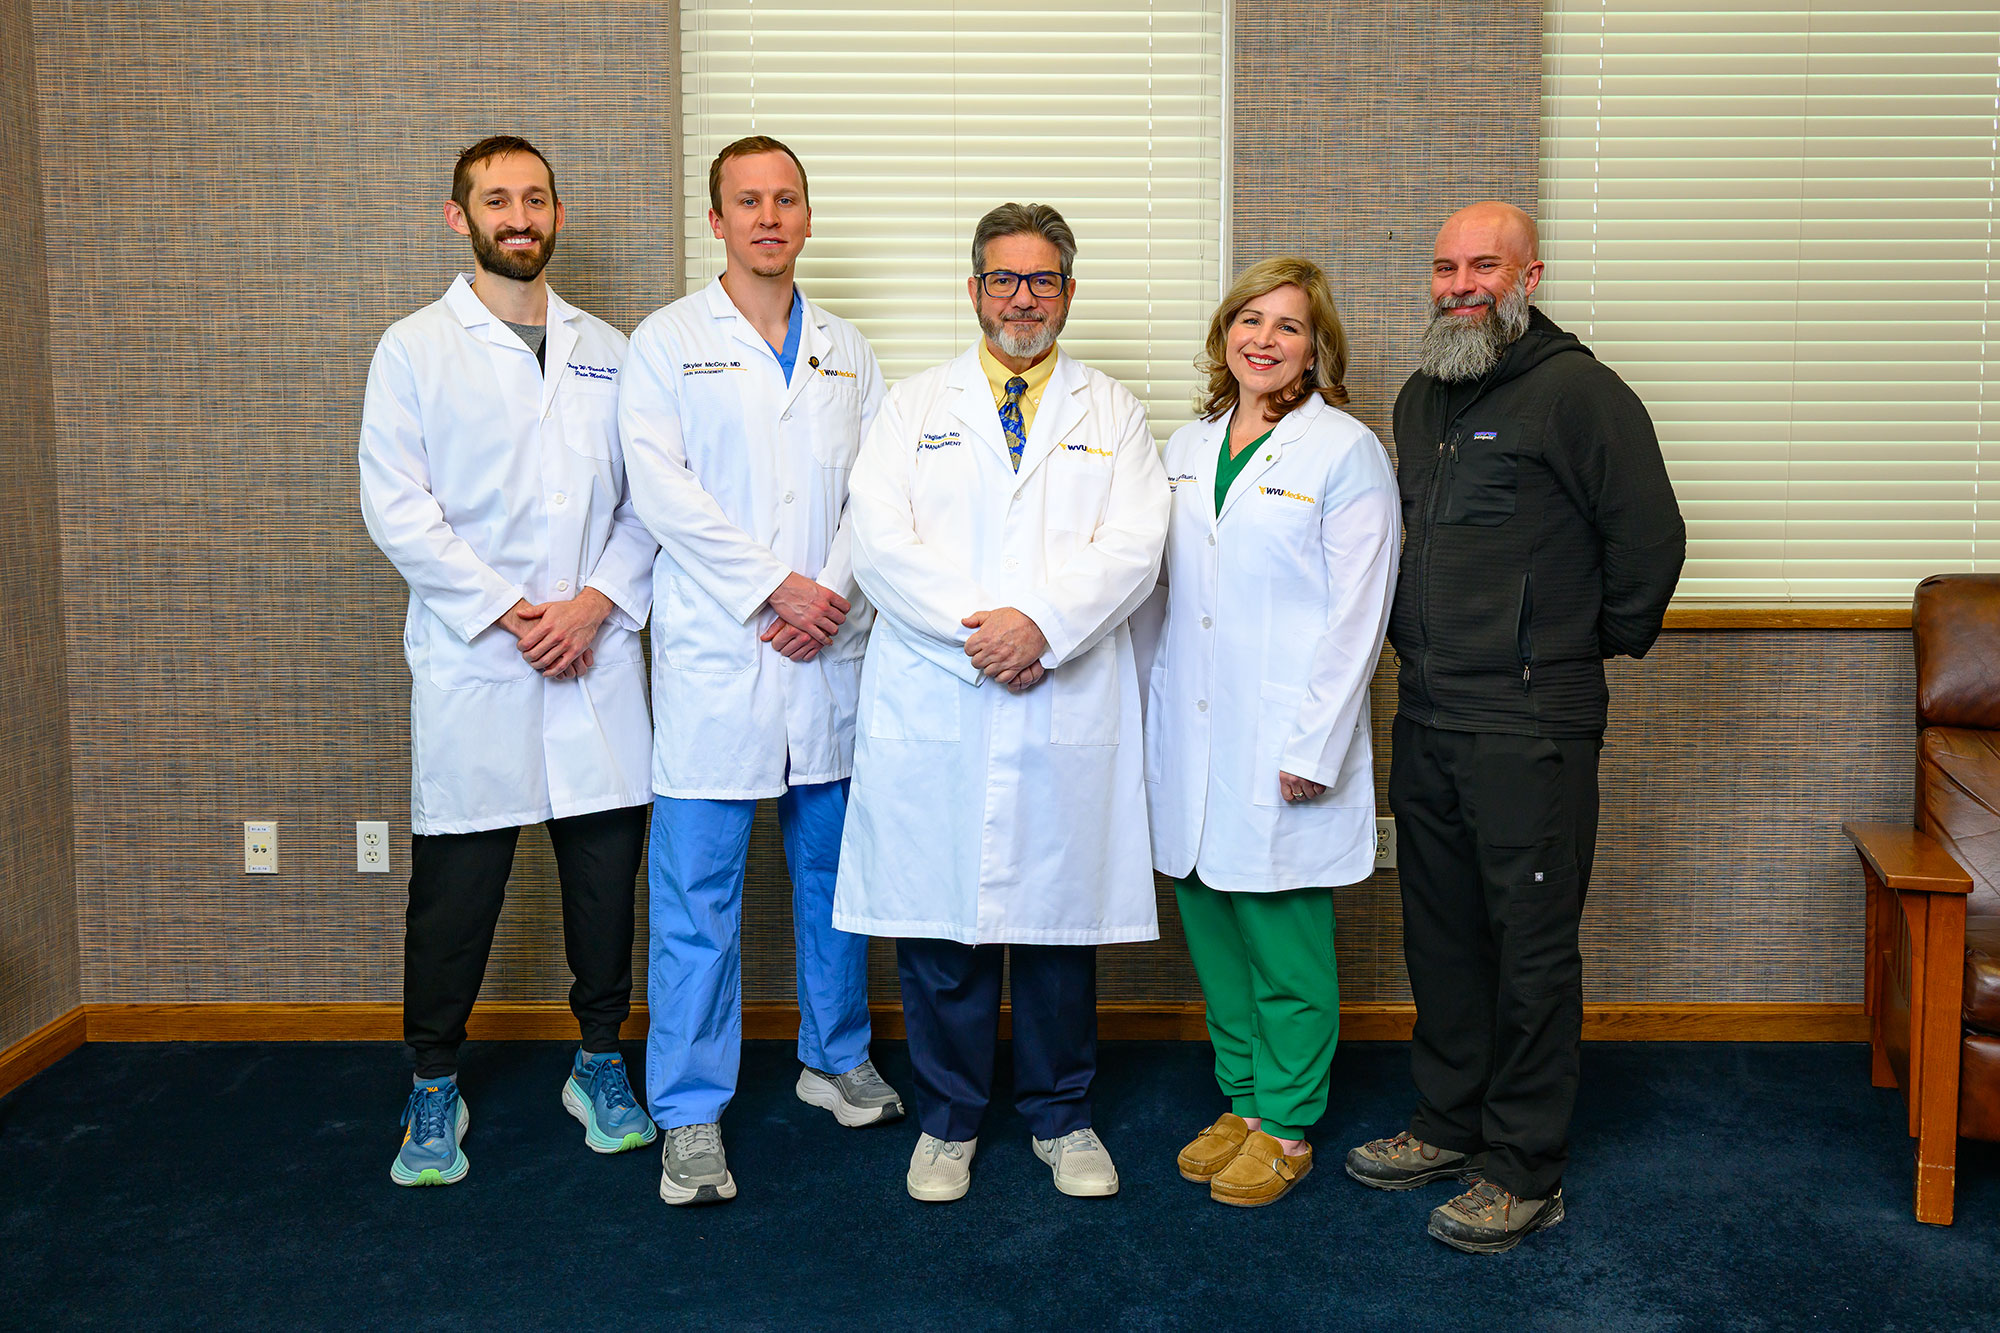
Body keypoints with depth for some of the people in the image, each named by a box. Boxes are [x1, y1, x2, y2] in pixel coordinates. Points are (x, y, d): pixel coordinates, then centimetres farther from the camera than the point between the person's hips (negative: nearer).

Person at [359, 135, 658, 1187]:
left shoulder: (606, 350, 13)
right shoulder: (415, 349, 4)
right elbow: (396, 508, -4)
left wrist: (597, 604, -7)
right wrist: (507, 612, -11)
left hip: (597, 655, 3)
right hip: (471, 665, -2)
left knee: (608, 868, 7)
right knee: (455, 883, 3)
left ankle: (600, 1064, 25)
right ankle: (434, 1090, 19)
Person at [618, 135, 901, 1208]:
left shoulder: (847, 353, 14)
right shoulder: (667, 343, 3)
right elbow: (663, 488, -8)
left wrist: (832, 594, -9)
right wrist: (777, 587, -13)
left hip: (832, 647, 4)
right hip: (715, 651, -4)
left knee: (835, 867, 13)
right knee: (697, 889, -2)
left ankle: (837, 1057, 31)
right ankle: (691, 1116, 8)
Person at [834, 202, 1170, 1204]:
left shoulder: (1112, 413, 12)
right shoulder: (913, 408, 11)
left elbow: (1132, 546, -2)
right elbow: (878, 539, -2)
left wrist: (1042, 622, -17)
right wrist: (974, 630, -14)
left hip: (1071, 706, 0)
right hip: (932, 706, 0)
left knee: (1063, 913, 7)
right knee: (939, 913, 5)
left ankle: (1061, 1116, 24)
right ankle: (948, 1121, 21)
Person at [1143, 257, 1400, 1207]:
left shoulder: (1347, 452, -6)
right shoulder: (1187, 449, 12)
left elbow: (1357, 614, -10)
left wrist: (1311, 747, -14)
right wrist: (1153, 720, 11)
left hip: (1285, 746, -6)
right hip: (1189, 742, 6)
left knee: (1284, 941, 3)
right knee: (1212, 931, 13)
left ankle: (1287, 1128, 18)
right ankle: (1241, 1101, 29)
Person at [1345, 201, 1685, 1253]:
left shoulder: (1578, 393, -11)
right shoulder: (1421, 398, 14)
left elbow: (1649, 537, -10)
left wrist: (1598, 644, 0)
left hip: (1531, 724, -7)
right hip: (1425, 717, 8)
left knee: (1531, 947, 1)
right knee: (1440, 931, 16)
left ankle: (1526, 1172, 12)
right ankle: (1449, 1124, 32)